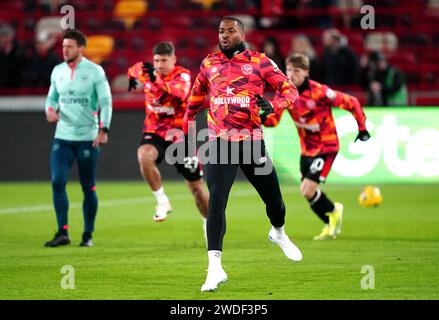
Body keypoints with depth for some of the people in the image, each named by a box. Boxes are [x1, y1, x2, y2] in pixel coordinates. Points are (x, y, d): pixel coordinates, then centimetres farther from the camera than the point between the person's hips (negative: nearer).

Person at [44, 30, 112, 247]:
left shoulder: (95, 71, -6)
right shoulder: (57, 71, 8)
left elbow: (106, 101, -7)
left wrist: (103, 129, -17)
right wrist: (50, 110, -4)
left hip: (87, 137, -3)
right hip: (63, 137, 4)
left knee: (88, 187, 3)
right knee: (57, 182, -10)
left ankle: (88, 235, 14)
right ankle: (63, 233, -4)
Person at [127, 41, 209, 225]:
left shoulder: (182, 75, -15)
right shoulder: (147, 71, -1)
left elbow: (180, 92, -39)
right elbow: (135, 69, 24)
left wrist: (156, 80, -48)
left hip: (179, 136, -2)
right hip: (154, 133, 2)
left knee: (196, 186, 4)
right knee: (144, 156, -34)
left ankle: (209, 224, 26)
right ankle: (162, 201, -19)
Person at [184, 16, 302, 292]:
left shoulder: (259, 62, 1)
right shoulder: (209, 63, 11)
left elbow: (291, 90, 0)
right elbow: (196, 98, 26)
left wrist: (273, 104, -20)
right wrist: (187, 129, 27)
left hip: (252, 141, 0)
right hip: (220, 142, 0)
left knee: (273, 198, 10)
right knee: (216, 202, -15)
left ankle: (279, 233, 46)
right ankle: (215, 267, -17)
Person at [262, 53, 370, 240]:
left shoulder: (319, 92, -21)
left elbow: (351, 103, -13)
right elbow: (273, 119, -9)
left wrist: (362, 128, -7)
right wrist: (263, 118, -32)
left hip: (326, 146, -7)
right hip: (307, 148, 7)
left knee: (307, 190, -15)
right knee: (309, 193, 11)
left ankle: (333, 211, 15)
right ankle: (331, 225, 34)